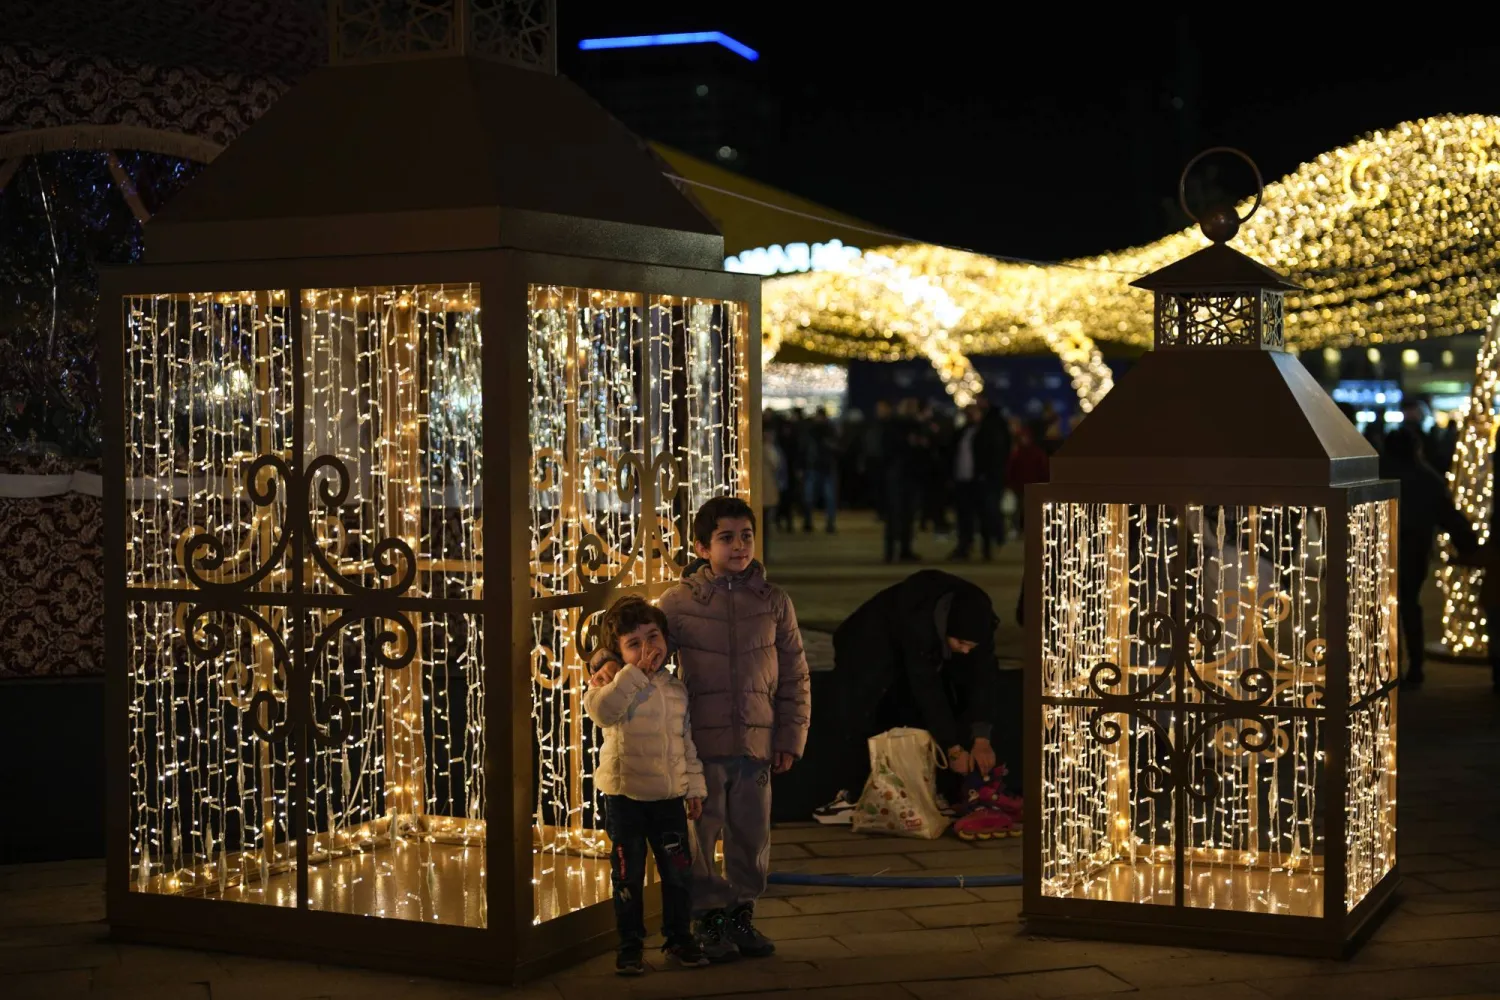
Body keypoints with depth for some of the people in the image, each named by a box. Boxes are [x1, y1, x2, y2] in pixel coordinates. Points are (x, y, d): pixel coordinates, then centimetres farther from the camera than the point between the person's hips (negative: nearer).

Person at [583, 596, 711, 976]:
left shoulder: (676, 689, 8)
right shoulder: (618, 684, -7)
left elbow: (687, 741, 14)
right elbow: (601, 710, -30)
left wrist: (695, 787, 11)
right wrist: (636, 672, -28)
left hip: (669, 798, 4)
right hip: (625, 797, -4)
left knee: (678, 871, 8)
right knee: (628, 875, 4)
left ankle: (678, 937, 23)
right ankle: (629, 944, 16)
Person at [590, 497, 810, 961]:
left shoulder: (774, 601, 4)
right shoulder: (679, 601, -2)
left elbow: (795, 677, 8)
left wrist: (790, 739, 4)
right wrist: (609, 661, -14)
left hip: (756, 744, 2)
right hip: (700, 744, -2)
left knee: (751, 836, 10)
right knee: (701, 835, 1)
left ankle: (741, 914, 25)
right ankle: (711, 920, 16)